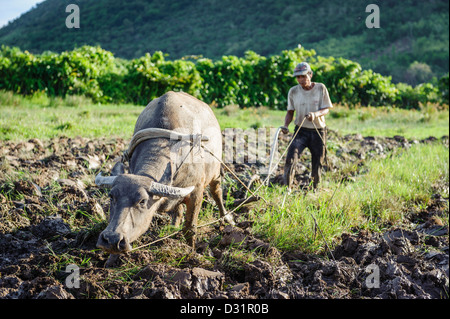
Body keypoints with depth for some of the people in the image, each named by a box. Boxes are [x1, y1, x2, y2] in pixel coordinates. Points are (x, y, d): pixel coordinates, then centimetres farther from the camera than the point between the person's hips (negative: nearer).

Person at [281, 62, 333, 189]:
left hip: (318, 132, 0)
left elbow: (326, 109, -5)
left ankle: (315, 190, 21)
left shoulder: (321, 88, -2)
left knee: (317, 164, 5)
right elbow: (290, 112, 8)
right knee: (291, 158, -21)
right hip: (301, 131, 0)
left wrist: (315, 114, -27)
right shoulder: (293, 91, 1)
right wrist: (286, 125, -11)